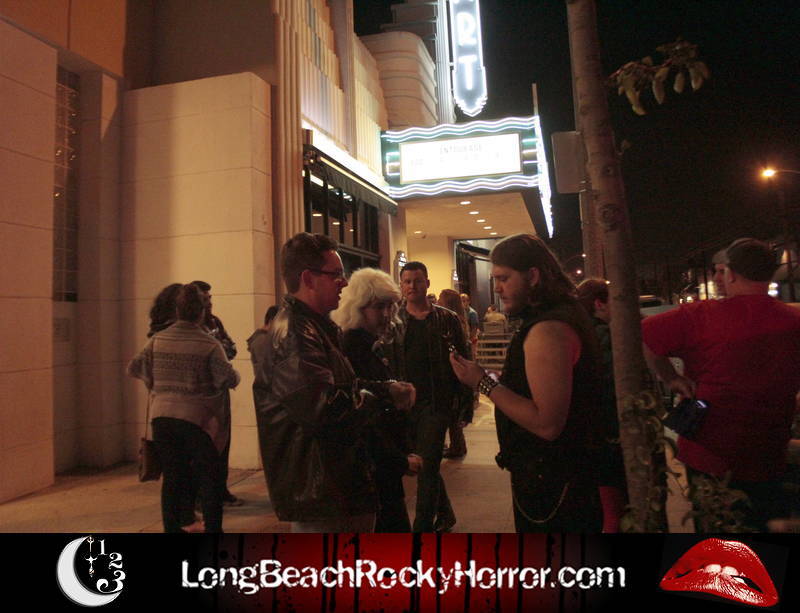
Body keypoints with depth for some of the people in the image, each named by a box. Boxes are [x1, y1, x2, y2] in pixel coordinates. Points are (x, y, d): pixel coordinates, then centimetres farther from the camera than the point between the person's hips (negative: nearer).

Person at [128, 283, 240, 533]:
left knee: (172, 475, 17)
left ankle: (172, 527, 25)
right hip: (196, 418, -4)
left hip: (162, 416, 4)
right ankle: (213, 529, 11)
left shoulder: (157, 340, 1)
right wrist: (234, 374, 7)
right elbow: (229, 379, -15)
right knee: (208, 477, 8)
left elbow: (134, 368, 5)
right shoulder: (209, 345, -11)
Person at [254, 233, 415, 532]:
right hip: (317, 493, -11)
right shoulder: (293, 332, -22)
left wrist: (388, 387, -2)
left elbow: (343, 386, 16)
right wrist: (387, 396, -17)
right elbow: (323, 406, -33)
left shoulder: (317, 327, 14)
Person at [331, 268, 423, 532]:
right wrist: (400, 460, -13)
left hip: (388, 460, 8)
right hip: (371, 463, -8)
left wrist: (406, 450, 6)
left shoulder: (386, 343, 9)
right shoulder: (350, 348, -18)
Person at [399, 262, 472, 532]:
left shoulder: (447, 320, 2)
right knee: (426, 465, 16)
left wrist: (465, 399, -3)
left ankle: (423, 526, 9)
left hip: (436, 401, -2)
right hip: (404, 402, 3)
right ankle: (444, 513, 36)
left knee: (427, 466, -3)